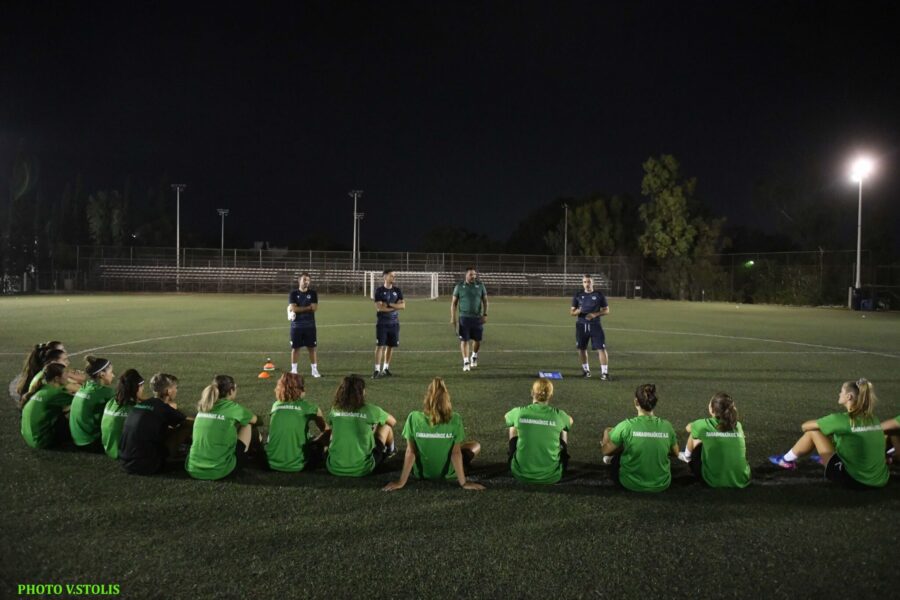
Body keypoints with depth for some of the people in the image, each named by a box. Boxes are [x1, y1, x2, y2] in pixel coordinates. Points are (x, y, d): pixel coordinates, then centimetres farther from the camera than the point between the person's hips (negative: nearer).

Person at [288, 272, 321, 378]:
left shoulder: (313, 293, 3)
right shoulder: (294, 294, 1)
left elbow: (315, 308, -9)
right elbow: (293, 308, -13)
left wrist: (299, 309, -11)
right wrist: (308, 307, -11)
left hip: (310, 325, 1)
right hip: (296, 325, -1)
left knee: (312, 347, 2)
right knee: (295, 348, 4)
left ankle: (314, 369, 9)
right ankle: (293, 370, 14)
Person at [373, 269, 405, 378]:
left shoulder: (397, 291, 8)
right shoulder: (379, 291, -3)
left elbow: (403, 305, -3)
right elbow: (379, 308, -13)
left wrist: (389, 304, -13)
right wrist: (395, 307, -10)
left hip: (394, 323, 4)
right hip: (382, 323, -4)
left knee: (391, 346, 7)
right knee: (380, 346, -8)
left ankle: (386, 368, 20)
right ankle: (377, 370, -7)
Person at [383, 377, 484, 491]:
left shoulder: (414, 418, -20)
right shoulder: (455, 420, -21)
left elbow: (410, 452, -16)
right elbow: (456, 453, -17)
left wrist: (401, 482, -8)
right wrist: (463, 482, -8)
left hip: (421, 472, 2)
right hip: (448, 472, -2)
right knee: (476, 446, 22)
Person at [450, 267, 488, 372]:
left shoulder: (480, 285, 4)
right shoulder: (459, 286, 0)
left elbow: (485, 300, 10)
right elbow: (454, 302, 3)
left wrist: (485, 314, 1)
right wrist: (453, 317, -2)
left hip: (477, 317, 2)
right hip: (464, 317, -2)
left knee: (477, 340, 7)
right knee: (464, 340, -4)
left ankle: (474, 356, 33)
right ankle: (466, 362, 2)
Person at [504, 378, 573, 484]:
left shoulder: (520, 412, -9)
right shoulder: (558, 415, -9)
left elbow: (506, 417, 18)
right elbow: (571, 421, 18)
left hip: (521, 474, 0)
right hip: (551, 476, 0)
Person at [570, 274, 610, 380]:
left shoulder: (599, 294, 0)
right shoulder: (578, 295, 5)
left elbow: (606, 310, 3)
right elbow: (571, 312, 6)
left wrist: (595, 314, -14)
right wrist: (577, 311, -17)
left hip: (595, 325, -2)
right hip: (581, 325, 2)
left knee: (601, 348, -9)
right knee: (582, 348, 10)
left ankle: (604, 372, -4)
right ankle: (586, 369, 29)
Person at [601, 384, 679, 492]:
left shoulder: (626, 426, -20)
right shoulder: (666, 426, -11)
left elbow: (606, 451, -7)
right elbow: (675, 453, 6)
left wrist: (606, 432, 12)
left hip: (631, 483, -2)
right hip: (662, 484, 3)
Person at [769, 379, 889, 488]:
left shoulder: (842, 419, -13)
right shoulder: (872, 419, 5)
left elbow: (805, 426, -2)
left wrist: (821, 424, 19)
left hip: (855, 479, -6)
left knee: (813, 431, 3)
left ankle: (787, 460, 23)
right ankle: (824, 459, 53)